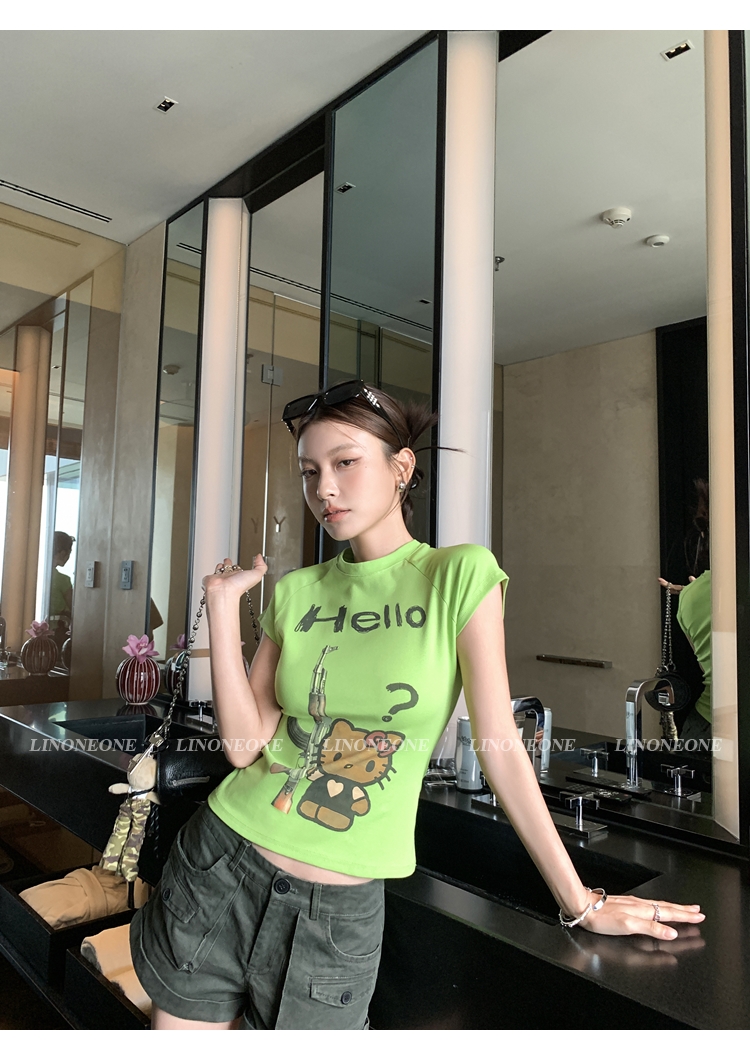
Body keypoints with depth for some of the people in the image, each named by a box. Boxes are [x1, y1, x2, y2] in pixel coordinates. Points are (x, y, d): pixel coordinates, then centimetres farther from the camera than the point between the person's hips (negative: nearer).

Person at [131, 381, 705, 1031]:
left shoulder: (460, 575, -11)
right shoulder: (294, 593, 1)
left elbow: (500, 747, -8)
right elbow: (246, 746, -6)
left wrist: (580, 901, -3)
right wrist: (223, 604, -9)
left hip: (341, 908, -3)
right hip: (219, 870, 3)